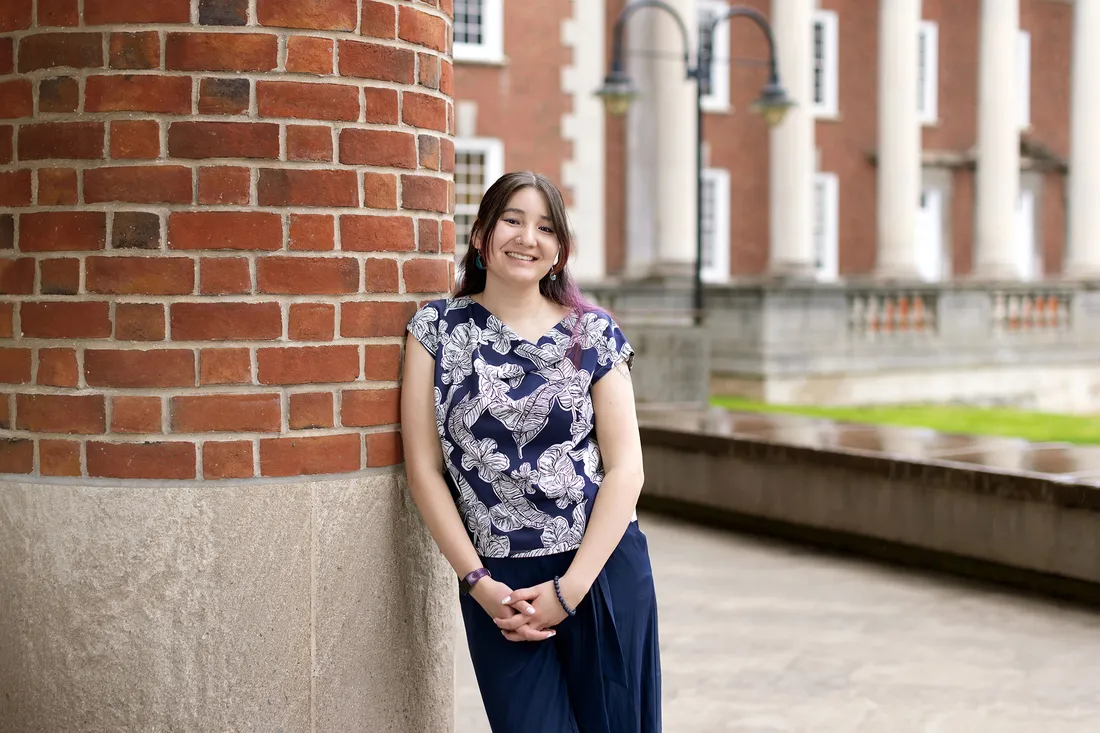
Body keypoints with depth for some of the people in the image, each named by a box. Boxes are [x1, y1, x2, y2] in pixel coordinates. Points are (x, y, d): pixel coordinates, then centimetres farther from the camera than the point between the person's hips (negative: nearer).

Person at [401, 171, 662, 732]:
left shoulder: (593, 333, 2)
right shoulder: (438, 328, 3)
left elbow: (626, 468, -2)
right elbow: (425, 469, 0)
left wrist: (569, 587, -10)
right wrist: (478, 582, -7)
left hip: (602, 573, 1)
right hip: (497, 585, 0)